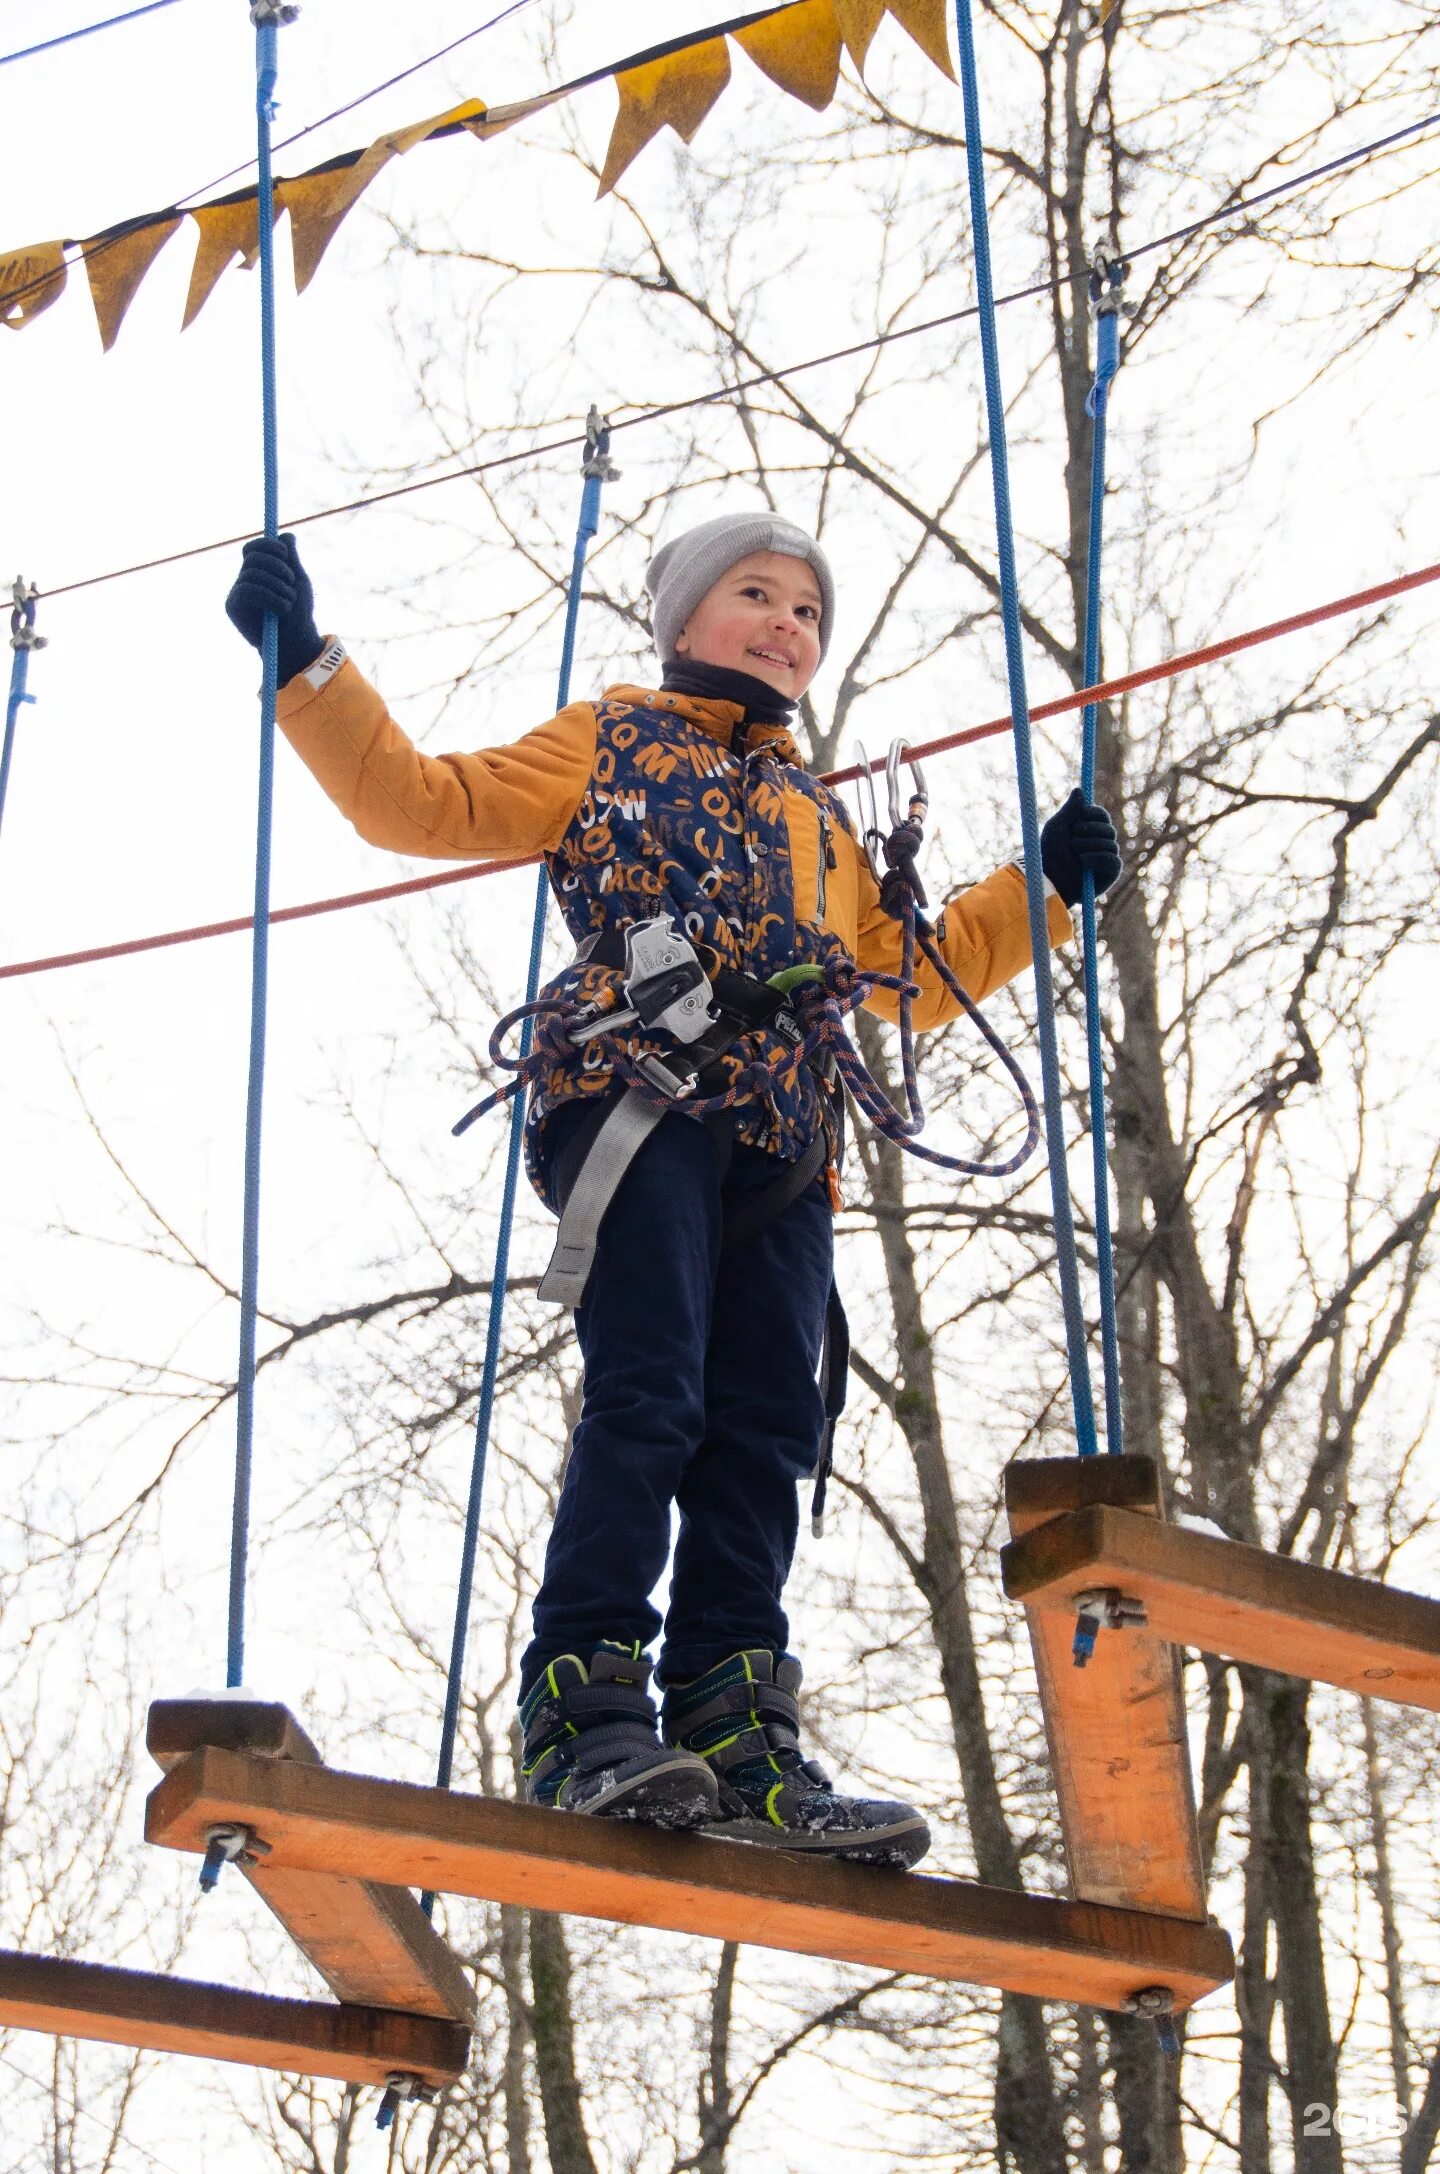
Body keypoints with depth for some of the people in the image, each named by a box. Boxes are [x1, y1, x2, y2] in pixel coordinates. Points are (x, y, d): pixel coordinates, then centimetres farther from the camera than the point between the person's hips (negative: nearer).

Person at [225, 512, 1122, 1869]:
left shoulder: (818, 817, 36)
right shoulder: (610, 743, 22)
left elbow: (908, 972, 40)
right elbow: (421, 804, 14)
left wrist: (1041, 888, 33)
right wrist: (308, 667, 5)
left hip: (781, 1146, 5)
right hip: (635, 1093, -5)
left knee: (762, 1436, -6)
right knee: (648, 1398, -21)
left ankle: (734, 1750, -9)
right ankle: (584, 1715, -23)